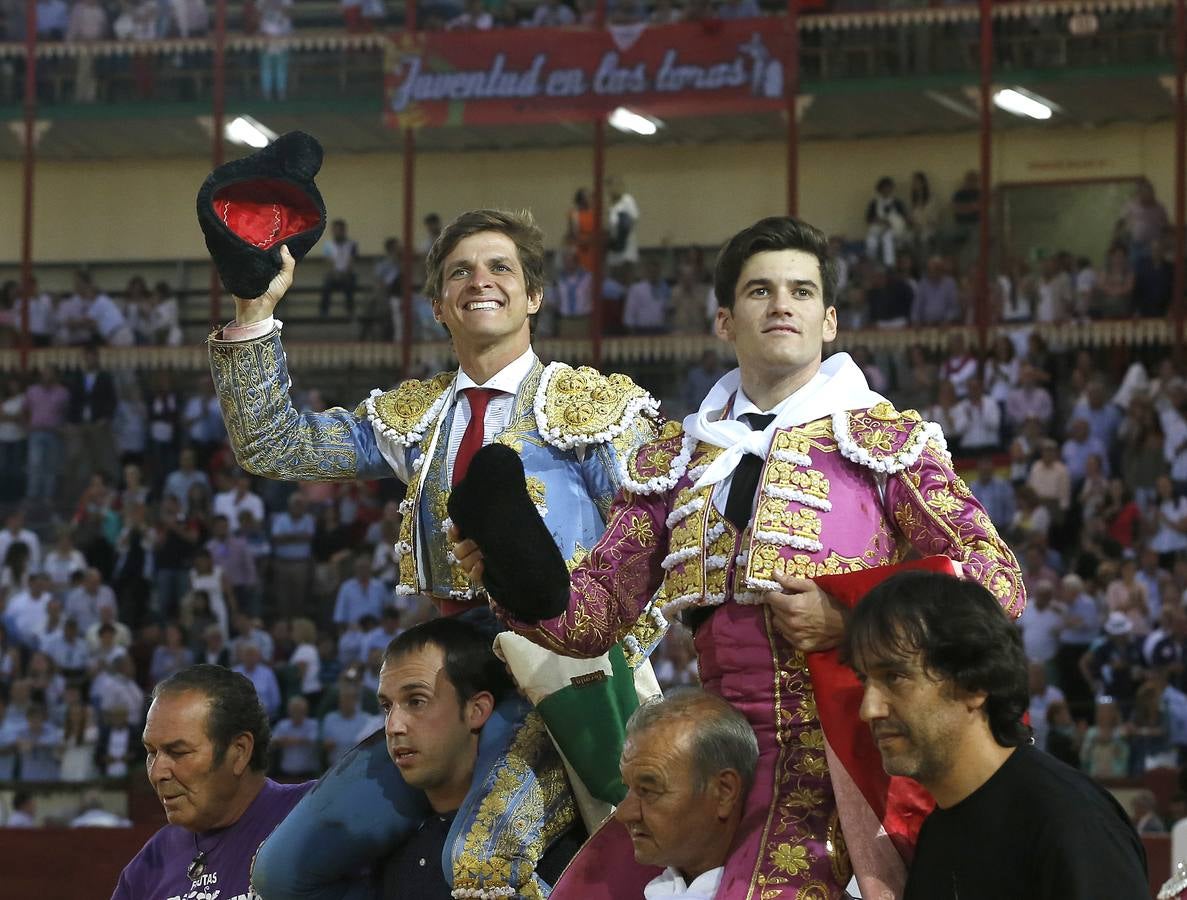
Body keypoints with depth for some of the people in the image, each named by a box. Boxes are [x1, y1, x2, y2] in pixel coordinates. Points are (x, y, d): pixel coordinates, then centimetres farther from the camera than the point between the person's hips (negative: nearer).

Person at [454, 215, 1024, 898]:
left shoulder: (886, 439, 5)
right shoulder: (674, 461, 18)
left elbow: (999, 581, -2)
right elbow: (600, 609, 15)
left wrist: (850, 618, -13)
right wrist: (518, 579, -7)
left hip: (843, 746, -4)